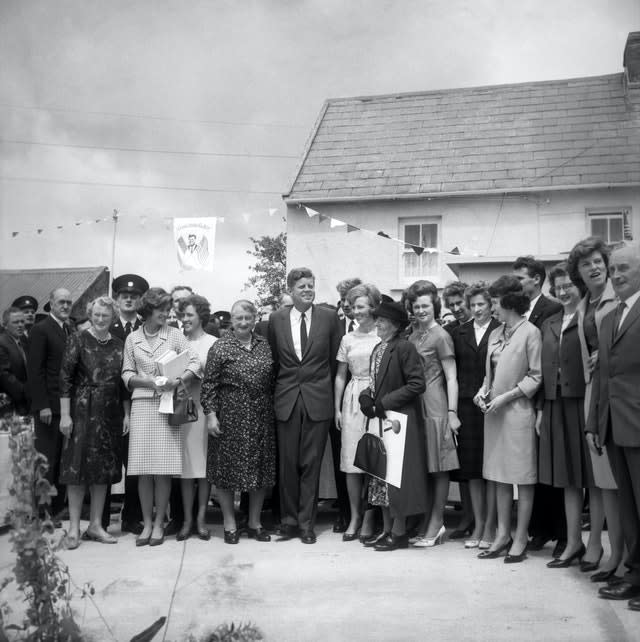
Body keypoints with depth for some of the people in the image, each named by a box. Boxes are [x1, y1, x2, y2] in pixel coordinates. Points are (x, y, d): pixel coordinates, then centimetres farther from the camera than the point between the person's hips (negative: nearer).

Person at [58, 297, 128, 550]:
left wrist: (126, 413, 6)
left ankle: (96, 524, 16)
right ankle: (74, 527, 5)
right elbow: (65, 378, -7)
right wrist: (65, 415, -12)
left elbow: (123, 382, 12)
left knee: (104, 468, 7)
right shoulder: (78, 340, -3)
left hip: (110, 413, 4)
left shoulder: (119, 345, 8)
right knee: (78, 465, -2)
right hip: (82, 411, -4)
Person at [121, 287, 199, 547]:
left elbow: (194, 362, 0)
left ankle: (159, 523, 7)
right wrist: (150, 381, -9)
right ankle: (147, 523, 10)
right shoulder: (132, 339, 9)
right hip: (142, 404, 1)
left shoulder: (174, 335, 5)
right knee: (143, 469, 0)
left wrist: (178, 380, -18)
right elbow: (127, 374, 9)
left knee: (163, 468, -3)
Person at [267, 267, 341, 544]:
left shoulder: (329, 318, -1)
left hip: (318, 400, -1)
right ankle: (288, 519, 18)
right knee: (287, 463, 6)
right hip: (287, 399, 1)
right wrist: (283, 385, 11)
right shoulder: (276, 319, 3)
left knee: (311, 463, 4)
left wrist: (324, 385, 8)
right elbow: (273, 359, 12)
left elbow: (335, 359, 6)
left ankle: (306, 522, 14)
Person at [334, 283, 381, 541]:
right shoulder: (348, 339, 11)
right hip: (353, 400, 3)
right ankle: (355, 517, 12)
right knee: (352, 462, 2)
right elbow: (340, 376, 14)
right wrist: (337, 408, 10)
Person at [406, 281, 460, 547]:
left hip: (434, 408, -6)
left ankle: (436, 525, 10)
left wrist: (452, 412, -13)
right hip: (413, 406, 6)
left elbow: (451, 378, -8)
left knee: (438, 468, 2)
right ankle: (424, 524, 19)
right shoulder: (412, 336, 11)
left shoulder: (441, 336, -6)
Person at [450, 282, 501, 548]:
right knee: (471, 467, 8)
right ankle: (476, 523, 18)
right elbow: (454, 370, 8)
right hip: (466, 404, 4)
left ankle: (490, 526, 10)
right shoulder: (459, 333, 11)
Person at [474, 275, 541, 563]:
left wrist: (506, 396, -15)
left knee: (523, 477, 1)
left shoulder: (530, 332, -9)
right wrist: (484, 390, 0)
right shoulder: (495, 334, 11)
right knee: (500, 476, 11)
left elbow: (536, 376, -10)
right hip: (494, 411, 7)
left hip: (518, 410, -7)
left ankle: (520, 539, 9)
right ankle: (503, 534, 20)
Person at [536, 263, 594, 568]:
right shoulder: (549, 324, 15)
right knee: (568, 479, 12)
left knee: (591, 477, 1)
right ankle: (573, 543, 20)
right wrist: (541, 408, 12)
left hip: (584, 404, -6)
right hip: (556, 406, 6)